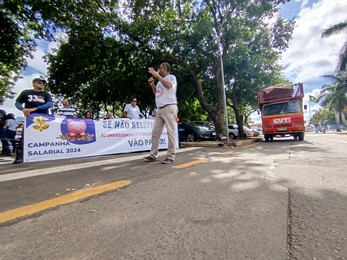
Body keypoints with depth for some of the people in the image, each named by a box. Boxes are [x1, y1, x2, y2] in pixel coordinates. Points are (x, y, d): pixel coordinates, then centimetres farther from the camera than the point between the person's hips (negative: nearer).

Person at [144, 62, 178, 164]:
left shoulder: (171, 77, 1)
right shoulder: (161, 80, 24)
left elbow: (168, 85, -21)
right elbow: (156, 92, 31)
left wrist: (157, 75, -18)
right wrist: (152, 84, 15)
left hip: (169, 107, -8)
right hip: (160, 109, 8)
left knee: (171, 132, -6)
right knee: (155, 132, 5)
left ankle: (170, 156, -1)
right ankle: (153, 155, 12)